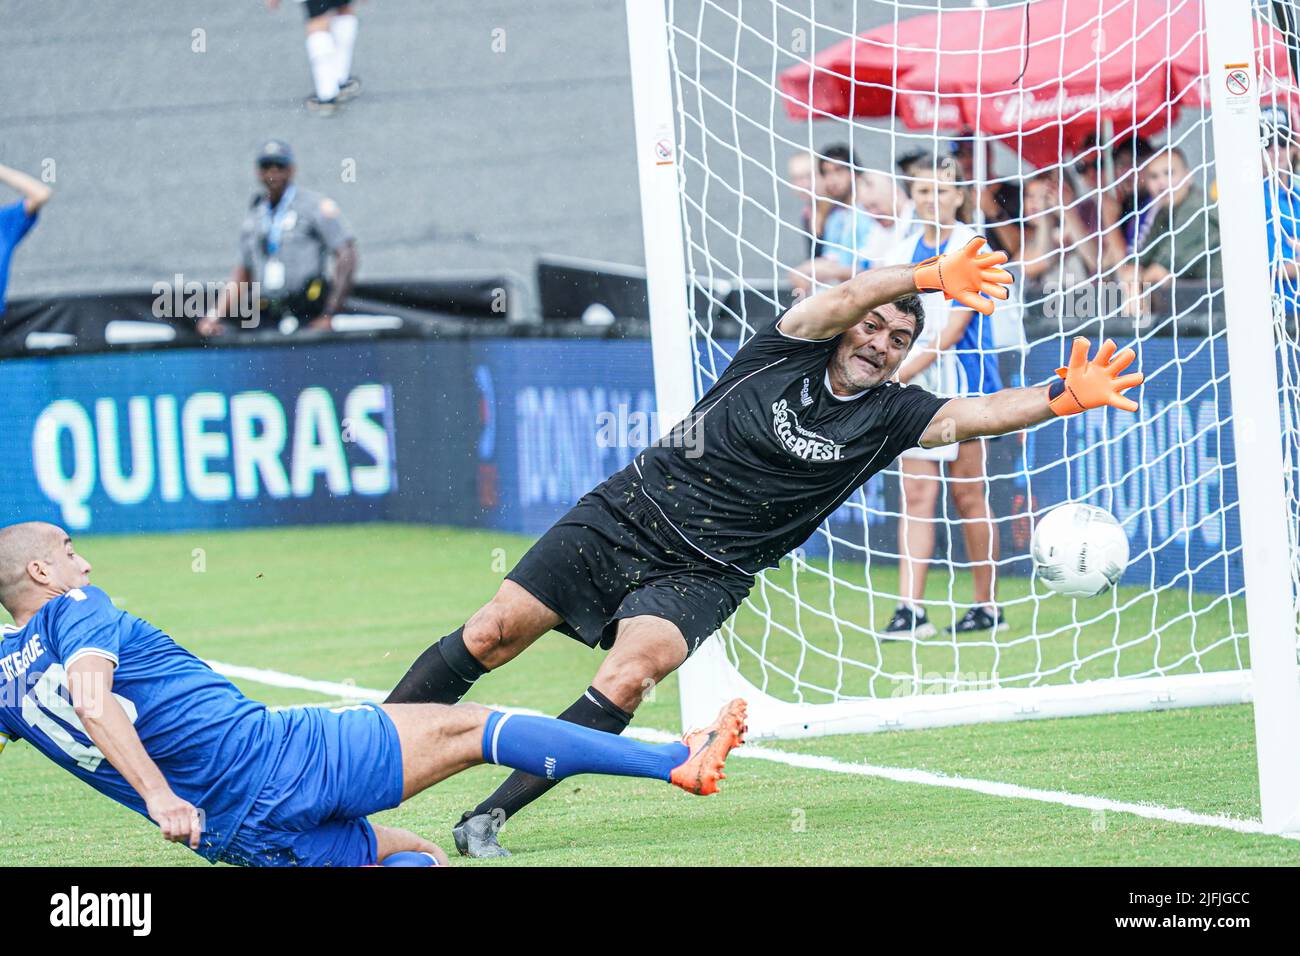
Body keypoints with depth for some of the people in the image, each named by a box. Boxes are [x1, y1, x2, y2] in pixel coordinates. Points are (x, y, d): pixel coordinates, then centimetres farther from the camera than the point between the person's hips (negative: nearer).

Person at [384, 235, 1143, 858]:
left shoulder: (888, 416, 0)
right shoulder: (788, 349, -4)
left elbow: (968, 415, -15)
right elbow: (848, 296, -21)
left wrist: (1063, 399, -29)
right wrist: (930, 277, -37)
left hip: (702, 573, 0)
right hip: (627, 516, 0)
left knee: (627, 681, -25)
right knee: (492, 637, -6)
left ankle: (490, 818, -19)